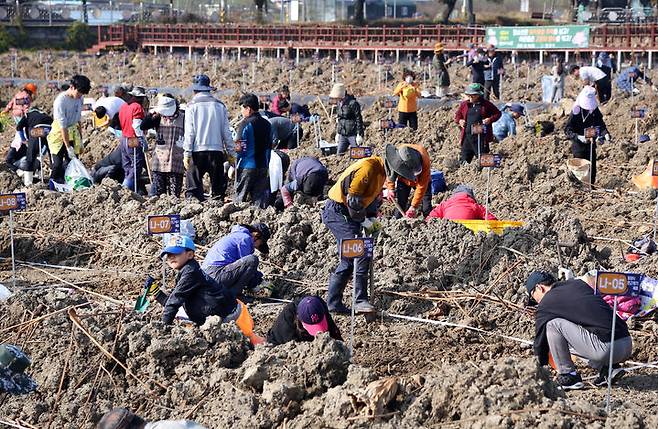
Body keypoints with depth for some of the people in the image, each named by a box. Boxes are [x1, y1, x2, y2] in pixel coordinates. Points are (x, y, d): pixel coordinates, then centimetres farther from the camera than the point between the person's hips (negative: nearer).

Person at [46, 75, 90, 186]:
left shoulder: (79, 98, -2)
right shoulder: (61, 101, -24)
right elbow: (63, 126, -24)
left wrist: (80, 139, 13)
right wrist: (68, 147, -24)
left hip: (73, 132, 6)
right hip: (59, 134, -6)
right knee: (57, 165, -7)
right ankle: (52, 188, 3)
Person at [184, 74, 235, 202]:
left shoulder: (192, 106, -2)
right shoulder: (219, 105, 6)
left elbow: (189, 132, -5)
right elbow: (226, 131, 8)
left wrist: (187, 153, -3)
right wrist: (231, 153, 13)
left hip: (198, 150, -3)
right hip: (217, 150, 3)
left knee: (193, 186, -1)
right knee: (218, 186, 8)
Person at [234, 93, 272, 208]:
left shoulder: (245, 124, -12)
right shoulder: (266, 124, 9)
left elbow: (240, 148, -16)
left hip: (247, 165, -6)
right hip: (263, 166, 6)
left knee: (240, 196, 4)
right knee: (261, 195, 6)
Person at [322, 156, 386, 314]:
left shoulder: (380, 172, 12)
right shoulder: (368, 168, -20)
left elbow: (373, 197, 23)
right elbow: (352, 197, -23)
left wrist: (372, 218, 8)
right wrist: (362, 221, -14)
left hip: (345, 215, 10)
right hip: (337, 211, -10)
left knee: (348, 261, 10)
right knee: (360, 253, -18)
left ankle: (333, 303, 15)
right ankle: (361, 301, -17)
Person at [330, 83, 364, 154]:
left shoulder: (353, 103, -14)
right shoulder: (339, 103, 9)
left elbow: (359, 120, -13)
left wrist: (359, 135, -15)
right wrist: (337, 133, 20)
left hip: (353, 134, -7)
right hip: (342, 135, 7)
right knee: (339, 154, 5)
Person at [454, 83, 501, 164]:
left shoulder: (486, 104, 1)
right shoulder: (464, 104, 11)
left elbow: (497, 113, 7)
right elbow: (457, 115, 24)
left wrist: (490, 119, -10)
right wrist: (459, 120, 2)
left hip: (481, 136, -4)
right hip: (467, 135, 4)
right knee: (464, 160, 5)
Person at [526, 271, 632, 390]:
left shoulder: (545, 304, 4)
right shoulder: (578, 283, 21)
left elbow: (540, 341, 13)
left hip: (606, 348, -8)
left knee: (551, 323, -3)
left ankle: (569, 377, 4)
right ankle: (608, 367, 14)